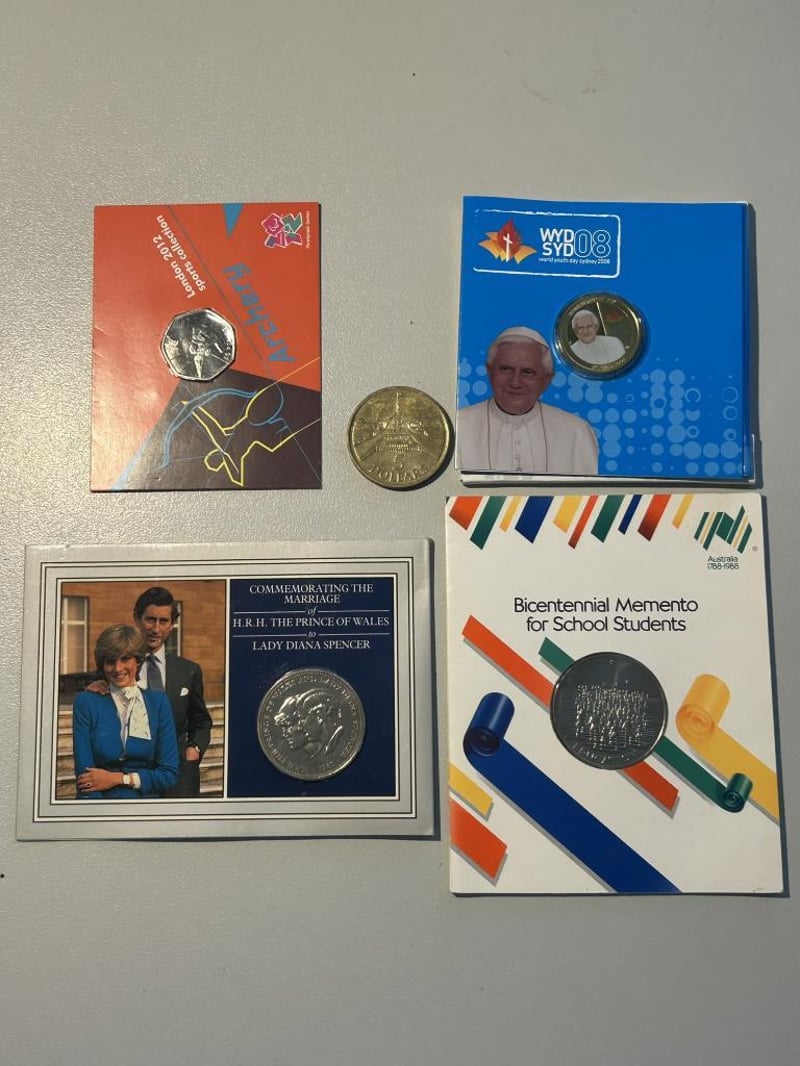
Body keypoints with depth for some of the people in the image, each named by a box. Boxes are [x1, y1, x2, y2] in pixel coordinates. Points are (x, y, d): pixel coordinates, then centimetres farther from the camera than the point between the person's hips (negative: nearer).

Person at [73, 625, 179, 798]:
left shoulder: (158, 701, 4)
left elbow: (169, 774, 2)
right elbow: (85, 776, -5)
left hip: (146, 800, 0)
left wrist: (118, 778, -5)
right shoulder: (86, 702, 1)